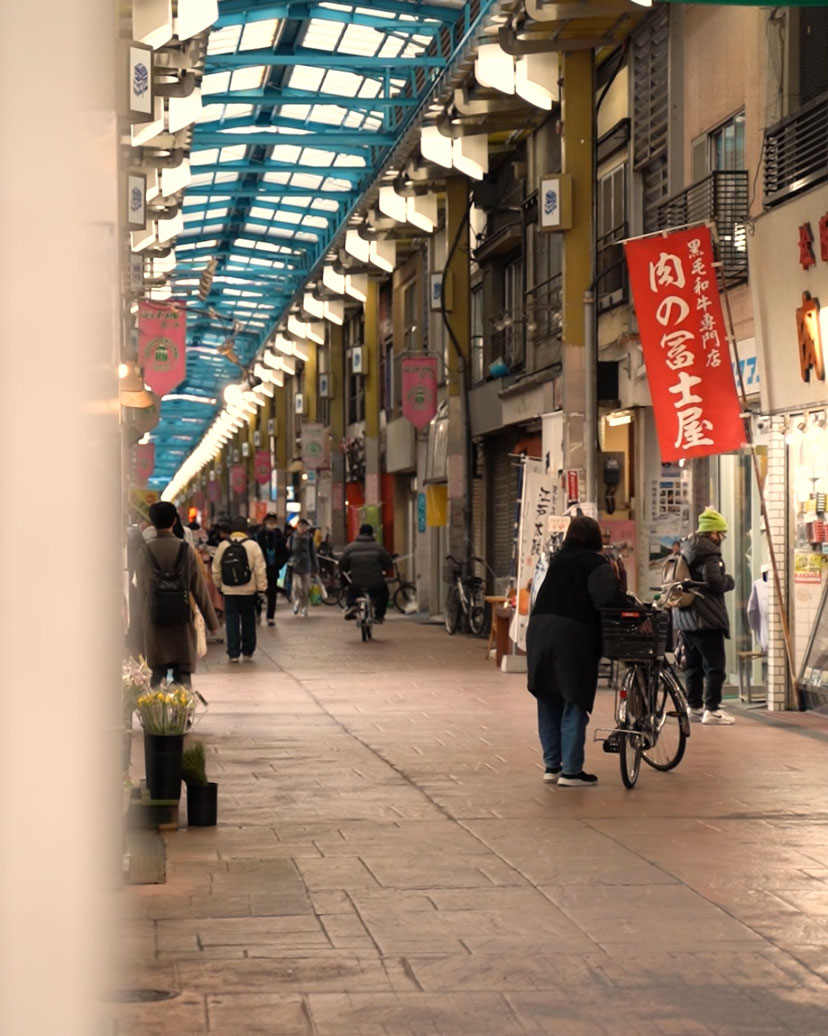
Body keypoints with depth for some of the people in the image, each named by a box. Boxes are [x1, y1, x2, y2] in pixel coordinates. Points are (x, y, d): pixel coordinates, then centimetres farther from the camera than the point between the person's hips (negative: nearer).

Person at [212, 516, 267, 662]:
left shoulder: (222, 546, -1)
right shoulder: (252, 545, -8)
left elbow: (216, 569, 6)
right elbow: (260, 569, -8)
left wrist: (218, 585, 19)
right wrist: (261, 588, -1)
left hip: (229, 591, 1)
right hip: (248, 590, -1)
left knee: (231, 621, 6)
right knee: (248, 621, 10)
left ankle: (233, 653, 2)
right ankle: (247, 652, 15)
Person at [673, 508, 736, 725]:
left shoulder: (685, 550, 14)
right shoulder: (708, 553, -15)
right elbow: (714, 581, -24)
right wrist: (730, 580, -5)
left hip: (684, 617, 9)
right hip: (706, 618, -9)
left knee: (693, 664, 16)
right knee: (714, 664, -6)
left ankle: (694, 705, 21)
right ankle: (712, 709, -9)